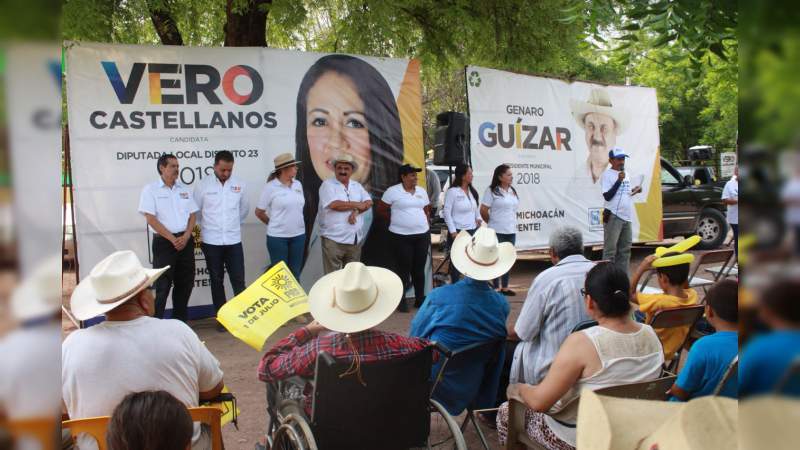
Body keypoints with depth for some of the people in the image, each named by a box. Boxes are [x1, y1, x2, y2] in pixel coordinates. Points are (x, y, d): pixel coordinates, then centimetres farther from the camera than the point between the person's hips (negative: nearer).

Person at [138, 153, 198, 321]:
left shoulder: (184, 189, 11)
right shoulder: (150, 189, -4)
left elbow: (192, 215, 10)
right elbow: (151, 219, -11)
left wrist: (186, 237, -7)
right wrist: (173, 239, -14)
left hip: (186, 241, 5)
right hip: (164, 242, -5)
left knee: (185, 283, 10)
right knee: (162, 286, -5)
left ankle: (181, 322, 22)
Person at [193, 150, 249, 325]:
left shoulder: (240, 184, 0)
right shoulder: (203, 185, -6)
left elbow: (244, 209, 15)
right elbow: (195, 211, 6)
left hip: (234, 240, 1)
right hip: (211, 241, -1)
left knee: (238, 280, 0)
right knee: (216, 281, 8)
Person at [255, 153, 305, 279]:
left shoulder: (298, 185, 5)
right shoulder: (270, 187, -10)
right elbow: (259, 212, -3)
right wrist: (274, 224, 7)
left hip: (298, 235, 5)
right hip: (277, 237, -5)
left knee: (295, 272, 12)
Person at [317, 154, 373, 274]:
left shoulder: (357, 186, 14)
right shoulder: (328, 184, -5)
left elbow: (368, 203, 3)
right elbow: (335, 205, -19)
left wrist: (356, 211, -16)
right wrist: (357, 204, -7)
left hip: (356, 239, 6)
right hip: (334, 239, -6)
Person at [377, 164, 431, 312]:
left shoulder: (422, 191, 9)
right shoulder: (393, 191, -7)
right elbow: (381, 209, -1)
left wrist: (426, 226, 9)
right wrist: (395, 221, 3)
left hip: (422, 235, 5)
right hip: (401, 236, -4)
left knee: (419, 269, 10)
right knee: (403, 269, 0)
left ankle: (420, 299, 21)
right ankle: (401, 300, 12)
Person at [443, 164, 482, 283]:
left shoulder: (472, 191, 9)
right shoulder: (452, 191, -13)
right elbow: (446, 212, -14)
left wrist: (478, 218, 7)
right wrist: (453, 231, -17)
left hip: (473, 230, 7)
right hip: (458, 231, -7)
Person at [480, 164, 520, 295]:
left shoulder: (513, 191, 11)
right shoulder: (491, 191, -10)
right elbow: (483, 210, -9)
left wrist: (513, 223, 13)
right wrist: (492, 222, 4)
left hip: (511, 231, 7)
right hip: (497, 231, -7)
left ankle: (505, 287, 22)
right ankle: (496, 288, 8)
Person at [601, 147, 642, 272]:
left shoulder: (625, 174, 16)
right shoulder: (607, 174, -8)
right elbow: (607, 196, -15)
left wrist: (634, 190, 7)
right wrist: (619, 181, -20)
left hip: (626, 216, 8)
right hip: (613, 216, -8)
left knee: (625, 249, 12)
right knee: (610, 249, -7)